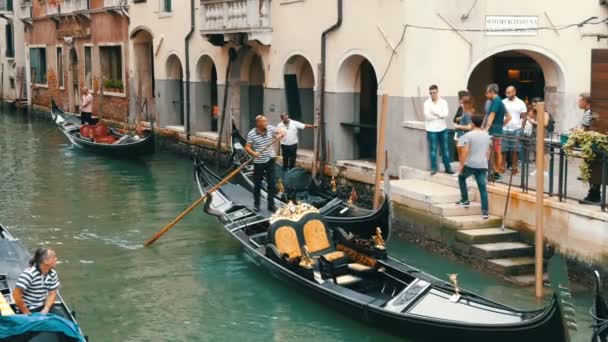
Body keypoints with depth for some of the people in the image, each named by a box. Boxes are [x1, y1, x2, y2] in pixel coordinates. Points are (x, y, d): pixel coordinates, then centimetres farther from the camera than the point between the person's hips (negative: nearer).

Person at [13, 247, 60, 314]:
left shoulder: (53, 274, 0)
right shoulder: (29, 274, -21)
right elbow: (16, 294, -23)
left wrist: (46, 309, -8)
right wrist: (26, 313, -17)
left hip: (43, 308, 6)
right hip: (29, 310, -6)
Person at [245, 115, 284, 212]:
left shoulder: (270, 128, -5)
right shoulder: (251, 134, -14)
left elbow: (281, 133, 8)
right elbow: (247, 147, -12)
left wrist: (279, 135, -16)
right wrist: (253, 153, -31)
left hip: (270, 160, 3)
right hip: (259, 162, -3)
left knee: (271, 183, 6)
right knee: (257, 184, 7)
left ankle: (271, 205, 17)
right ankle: (256, 204, 23)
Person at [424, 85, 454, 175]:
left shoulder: (443, 102, 3)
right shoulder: (427, 103, -3)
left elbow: (445, 114, -10)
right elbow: (427, 116, -15)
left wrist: (435, 114, -18)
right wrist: (439, 115, -10)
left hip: (442, 128, 2)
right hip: (431, 129, -2)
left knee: (445, 148, 8)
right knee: (433, 149, 1)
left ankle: (447, 167, 15)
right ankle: (433, 168, 8)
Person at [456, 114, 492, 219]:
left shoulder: (469, 135, -7)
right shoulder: (486, 135, 11)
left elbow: (465, 152, -13)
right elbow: (488, 152, 17)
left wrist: (461, 165, -8)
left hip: (470, 164, -4)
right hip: (483, 165, 4)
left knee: (461, 177, 24)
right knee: (482, 187, 3)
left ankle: (465, 200, 23)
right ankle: (485, 211, -3)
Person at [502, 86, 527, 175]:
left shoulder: (521, 103, 3)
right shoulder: (503, 102, 5)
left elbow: (523, 118, 4)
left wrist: (521, 130, -4)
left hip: (516, 129, 0)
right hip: (504, 129, 1)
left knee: (515, 150, 2)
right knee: (503, 149, -2)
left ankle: (514, 167, 9)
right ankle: (502, 167, 4)